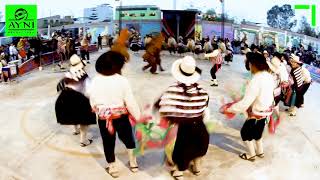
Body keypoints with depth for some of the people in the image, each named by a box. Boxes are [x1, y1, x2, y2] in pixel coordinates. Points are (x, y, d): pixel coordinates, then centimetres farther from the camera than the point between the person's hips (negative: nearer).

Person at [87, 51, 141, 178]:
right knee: (128, 138, 23)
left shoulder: (95, 81, -9)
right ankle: (133, 163, 35)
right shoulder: (122, 80, -17)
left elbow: (93, 102, 0)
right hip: (121, 117, -1)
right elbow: (130, 102, -14)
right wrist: (138, 117, -2)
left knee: (108, 142, 17)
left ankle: (113, 168, 32)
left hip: (103, 119, 1)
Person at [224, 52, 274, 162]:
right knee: (257, 131, 28)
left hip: (257, 114, -8)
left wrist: (229, 109, -25)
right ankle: (260, 152, 45)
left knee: (245, 132, 15)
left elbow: (245, 103, -33)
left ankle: (251, 155, 30)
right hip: (266, 110, 8)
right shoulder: (269, 76, -6)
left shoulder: (256, 81, -33)